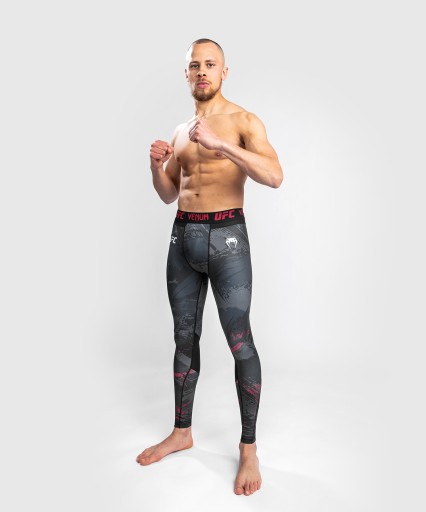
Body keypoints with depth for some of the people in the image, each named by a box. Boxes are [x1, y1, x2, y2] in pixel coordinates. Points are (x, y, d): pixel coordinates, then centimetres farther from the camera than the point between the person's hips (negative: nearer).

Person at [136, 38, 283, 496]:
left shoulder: (244, 122, -1)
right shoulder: (180, 131, 17)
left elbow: (274, 176, -18)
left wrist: (220, 144, -26)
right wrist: (156, 165, 0)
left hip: (226, 238, -5)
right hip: (183, 237, 6)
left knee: (240, 343, -2)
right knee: (185, 338, 12)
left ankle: (249, 448, 14)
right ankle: (182, 432, 30)